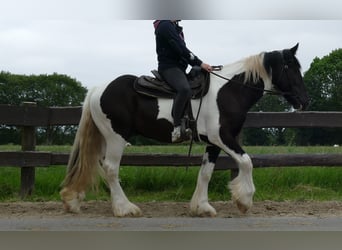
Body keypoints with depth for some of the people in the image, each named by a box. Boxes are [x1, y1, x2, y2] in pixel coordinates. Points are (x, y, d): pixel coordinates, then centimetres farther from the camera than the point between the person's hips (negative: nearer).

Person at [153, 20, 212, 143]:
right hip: (169, 67, -11)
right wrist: (200, 63, -21)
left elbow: (181, 49, 19)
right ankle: (177, 129, -34)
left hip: (178, 67, 11)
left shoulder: (174, 27, 20)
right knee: (185, 89, -36)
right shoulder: (165, 26, -12)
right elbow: (180, 49, -20)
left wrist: (198, 64, 9)